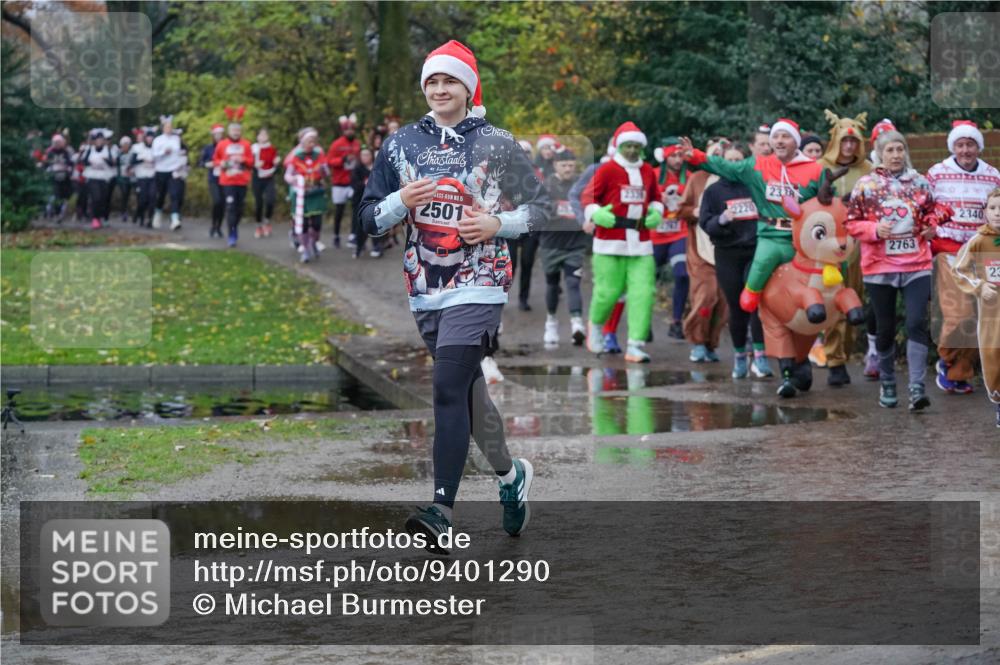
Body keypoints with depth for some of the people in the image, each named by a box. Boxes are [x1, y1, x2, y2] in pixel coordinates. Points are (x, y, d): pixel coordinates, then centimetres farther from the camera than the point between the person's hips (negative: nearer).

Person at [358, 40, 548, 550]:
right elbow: (368, 218, 9)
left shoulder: (496, 144, 0)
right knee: (467, 390, 14)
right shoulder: (402, 144, 9)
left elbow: (540, 206, 6)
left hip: (479, 284, -5)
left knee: (449, 389, -17)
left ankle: (442, 510, -22)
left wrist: (498, 224, -12)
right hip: (425, 290, 5)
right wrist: (400, 201, -12)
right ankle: (510, 474, 37)